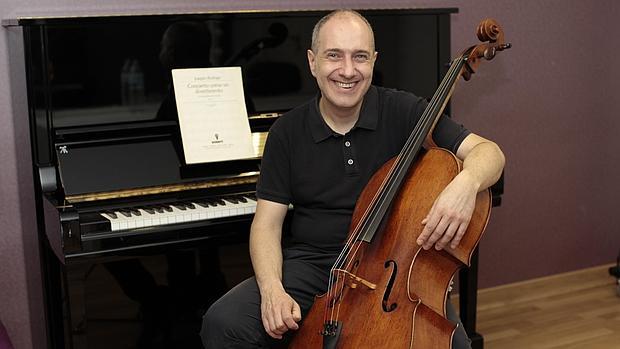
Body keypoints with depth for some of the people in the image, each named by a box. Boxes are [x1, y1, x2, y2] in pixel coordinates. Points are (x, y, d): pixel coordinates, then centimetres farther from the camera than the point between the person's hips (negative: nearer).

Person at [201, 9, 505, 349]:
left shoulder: (403, 111, -3)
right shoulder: (287, 131, 2)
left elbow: (488, 152, -9)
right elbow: (267, 222, 0)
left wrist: (466, 182, -35)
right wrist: (272, 289, -19)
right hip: (311, 264, 1)